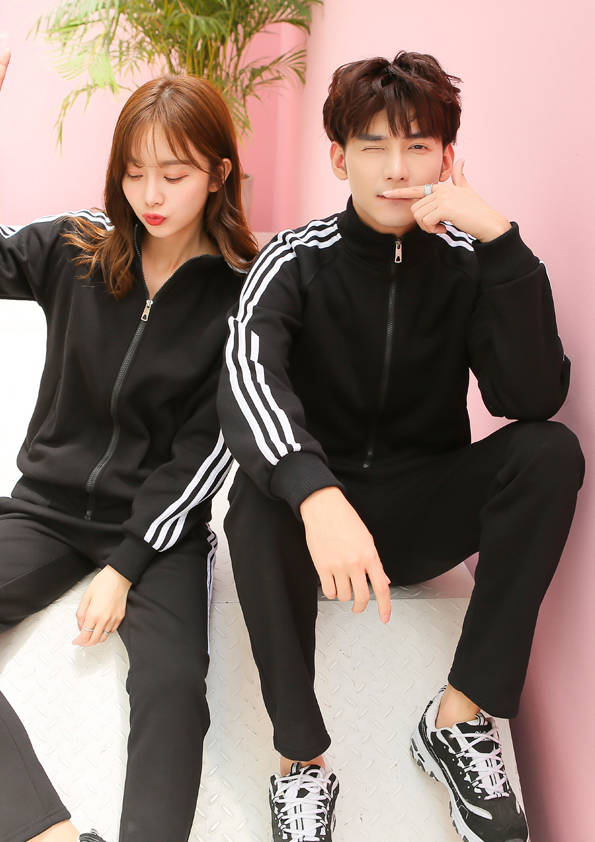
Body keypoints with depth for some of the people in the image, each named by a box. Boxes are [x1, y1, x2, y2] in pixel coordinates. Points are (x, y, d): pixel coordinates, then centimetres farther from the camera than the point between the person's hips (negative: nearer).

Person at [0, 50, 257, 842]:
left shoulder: (239, 297, -6)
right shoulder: (73, 251, 1)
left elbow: (204, 448, -8)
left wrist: (125, 568, -13)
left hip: (158, 522, -2)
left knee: (173, 686, -27)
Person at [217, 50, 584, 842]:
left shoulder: (468, 262, -5)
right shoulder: (297, 261, -9)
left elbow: (532, 399, -19)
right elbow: (246, 381, -30)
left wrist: (500, 240, -27)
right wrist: (318, 497, -49)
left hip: (425, 511, 2)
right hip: (318, 509, -1)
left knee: (551, 452, -24)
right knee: (260, 497, -34)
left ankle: (461, 716, -20)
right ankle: (303, 758, -22)